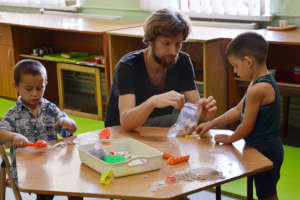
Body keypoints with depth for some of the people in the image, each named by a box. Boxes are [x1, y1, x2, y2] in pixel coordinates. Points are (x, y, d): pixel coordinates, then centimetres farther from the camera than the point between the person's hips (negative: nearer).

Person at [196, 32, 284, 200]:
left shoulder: (257, 90, -26)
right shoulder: (264, 82, 6)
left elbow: (247, 127, -19)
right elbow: (238, 110, 13)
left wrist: (229, 139, 1)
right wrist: (210, 124, 14)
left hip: (264, 150, -10)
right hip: (268, 147, 10)